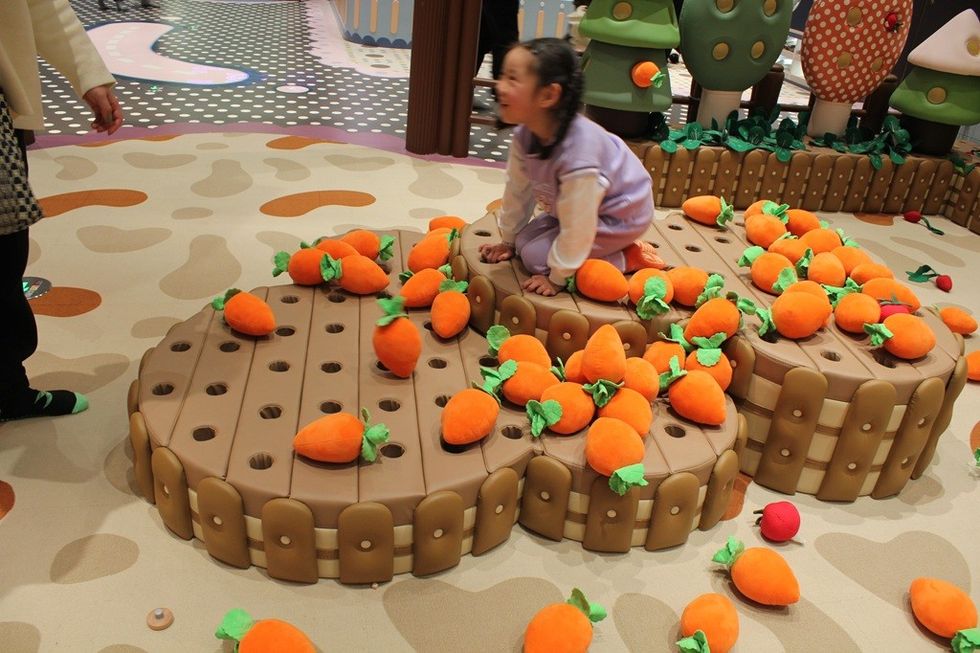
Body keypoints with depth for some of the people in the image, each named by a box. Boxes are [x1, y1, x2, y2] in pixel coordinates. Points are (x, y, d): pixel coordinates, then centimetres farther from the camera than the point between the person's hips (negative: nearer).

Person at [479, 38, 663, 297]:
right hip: (579, 207, 8)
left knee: (536, 256, -14)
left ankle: (627, 258, -3)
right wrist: (508, 240, 8)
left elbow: (576, 228, -31)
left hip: (621, 214, -8)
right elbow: (517, 190, -1)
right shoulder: (524, 135, -16)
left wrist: (557, 277, -20)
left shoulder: (577, 153, -39)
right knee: (526, 242, 6)